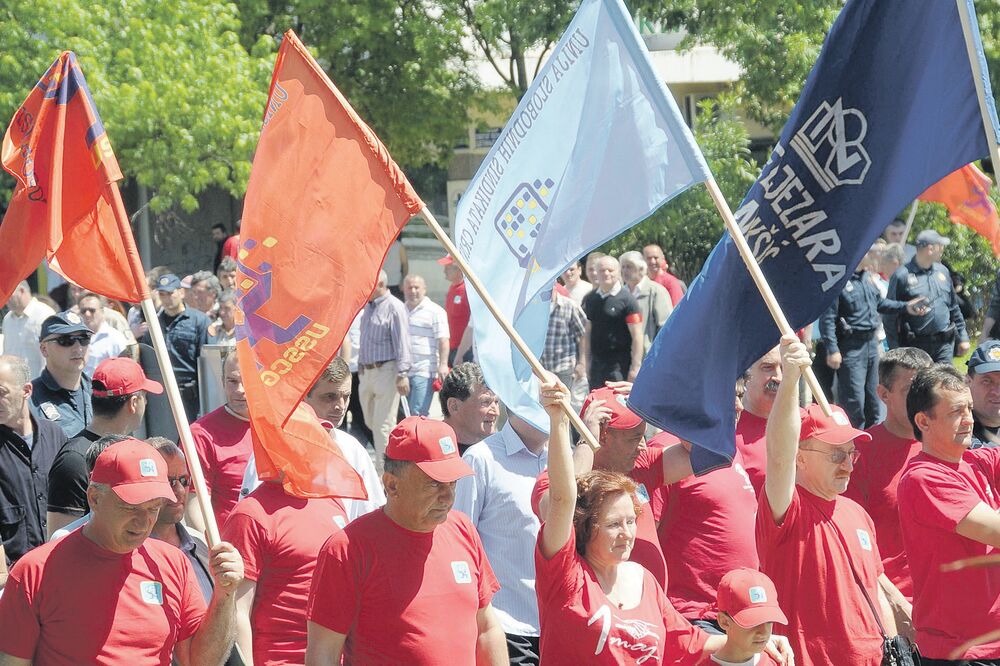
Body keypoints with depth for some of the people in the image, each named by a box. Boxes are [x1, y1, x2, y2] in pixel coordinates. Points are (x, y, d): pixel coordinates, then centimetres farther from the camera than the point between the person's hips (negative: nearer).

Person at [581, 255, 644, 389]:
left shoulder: (626, 300, -6)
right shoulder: (590, 299, 11)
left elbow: (637, 336, -9)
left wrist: (635, 367, -14)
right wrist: (587, 363, 11)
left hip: (620, 365, -6)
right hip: (597, 362, 6)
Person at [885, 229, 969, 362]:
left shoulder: (942, 271, 12)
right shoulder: (902, 275, -7)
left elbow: (954, 308, 21)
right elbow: (890, 316, -6)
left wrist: (963, 337, 18)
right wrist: (895, 351, -8)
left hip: (944, 343, 5)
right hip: (916, 345, -5)